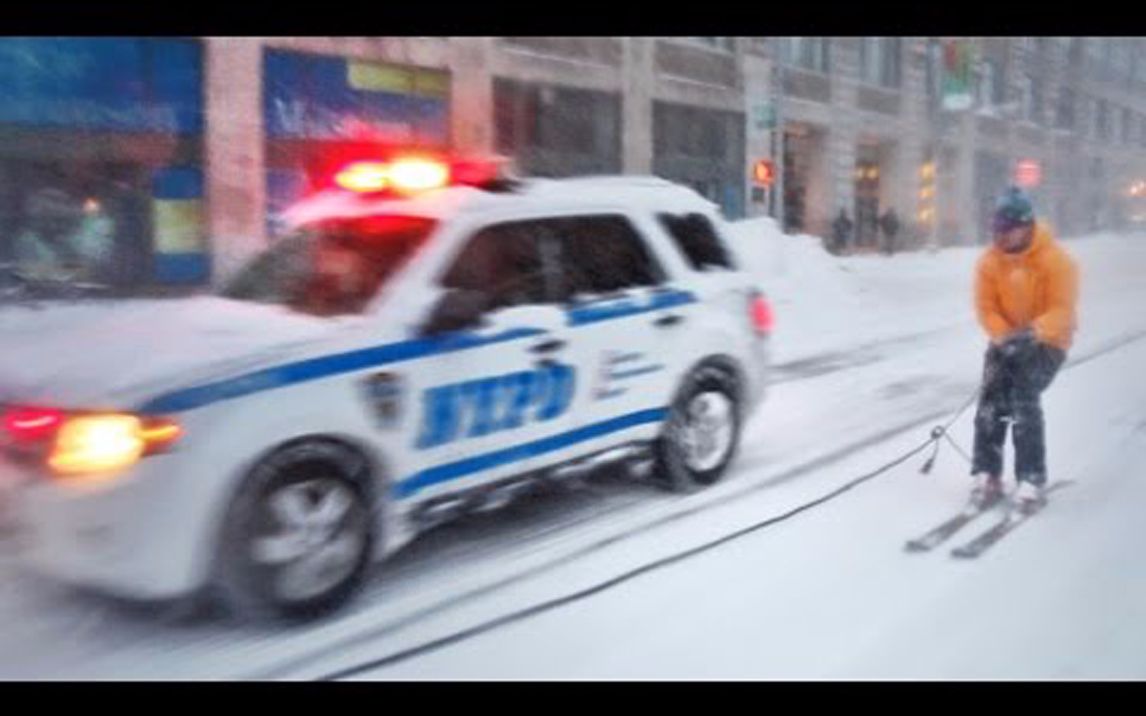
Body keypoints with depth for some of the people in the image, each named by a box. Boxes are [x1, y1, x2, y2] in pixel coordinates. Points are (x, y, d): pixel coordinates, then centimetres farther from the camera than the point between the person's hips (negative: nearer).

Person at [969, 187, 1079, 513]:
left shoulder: (1056, 260, -17)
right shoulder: (989, 261, -6)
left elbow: (1062, 311, -21)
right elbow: (986, 307, -7)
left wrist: (1031, 334, -38)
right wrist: (1004, 337, -24)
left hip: (1046, 342, -4)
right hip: (1006, 340, 4)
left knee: (1023, 398, -21)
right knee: (991, 400, -11)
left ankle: (1032, 478, -14)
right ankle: (987, 474, -3)